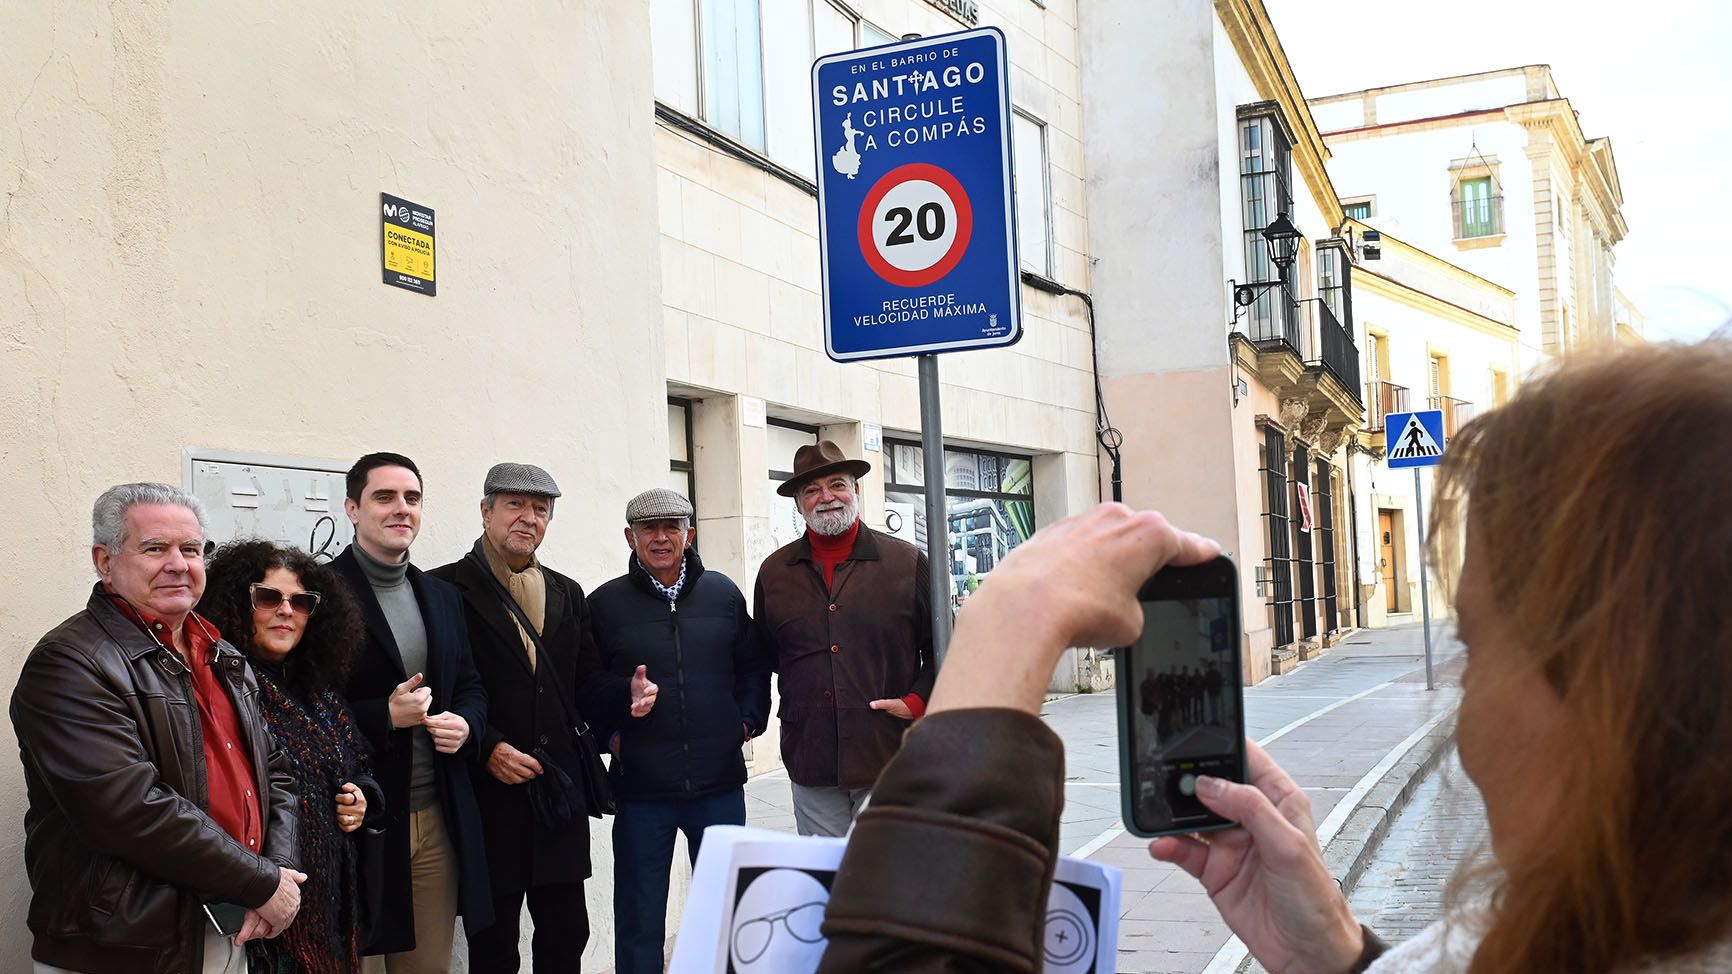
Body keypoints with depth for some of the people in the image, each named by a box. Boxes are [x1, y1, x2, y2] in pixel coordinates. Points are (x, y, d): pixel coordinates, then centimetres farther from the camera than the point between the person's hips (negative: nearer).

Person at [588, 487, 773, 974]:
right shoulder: (605, 604, -2)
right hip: (641, 788, -2)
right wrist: (611, 737, -8)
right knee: (640, 919, 8)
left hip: (720, 782, 2)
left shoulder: (723, 593, 5)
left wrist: (749, 720, 5)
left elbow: (753, 668, 15)